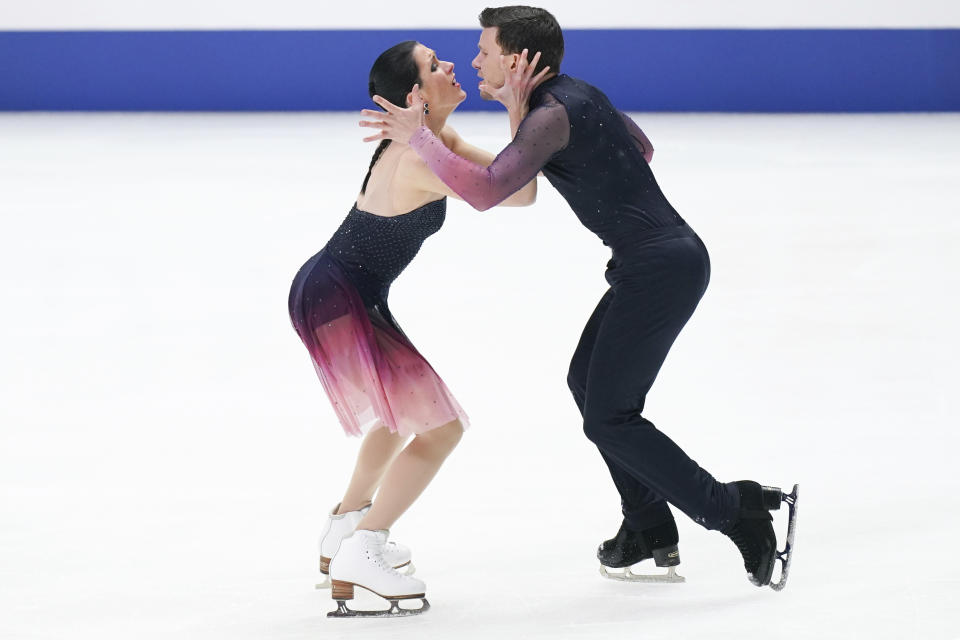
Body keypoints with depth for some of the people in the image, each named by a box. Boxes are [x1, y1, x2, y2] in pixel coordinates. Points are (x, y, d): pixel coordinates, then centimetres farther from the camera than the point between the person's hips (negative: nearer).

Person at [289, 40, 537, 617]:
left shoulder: (436, 137, 5)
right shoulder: (420, 160, -25)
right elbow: (520, 194, -23)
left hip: (327, 292, 11)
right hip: (338, 302, -11)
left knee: (408, 410, 31)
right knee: (442, 426, -8)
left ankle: (347, 525, 41)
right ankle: (361, 552, -6)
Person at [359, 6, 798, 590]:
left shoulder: (552, 116, -16)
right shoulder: (579, 92, 14)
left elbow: (486, 190, -28)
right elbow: (642, 149, 30)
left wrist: (419, 136, -19)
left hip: (659, 267, -10)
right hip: (669, 255, 10)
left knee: (608, 418, -6)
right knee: (588, 381, 21)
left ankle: (737, 512, -7)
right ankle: (650, 530, 25)